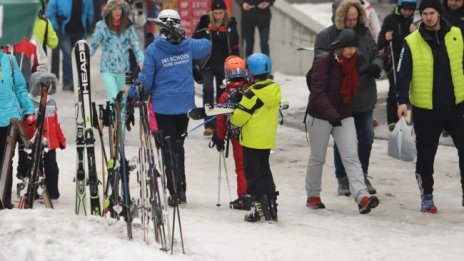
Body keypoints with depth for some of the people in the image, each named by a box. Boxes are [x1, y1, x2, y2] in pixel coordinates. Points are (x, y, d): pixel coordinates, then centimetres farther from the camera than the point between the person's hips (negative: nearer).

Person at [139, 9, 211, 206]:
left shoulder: (154, 49, -13)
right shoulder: (188, 46, 0)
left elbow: (146, 79, -13)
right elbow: (207, 45, 22)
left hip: (164, 105, -4)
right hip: (185, 104, 4)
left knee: (169, 148, 2)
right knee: (178, 146, 17)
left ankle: (175, 192, -3)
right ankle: (181, 190, 20)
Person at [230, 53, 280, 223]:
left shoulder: (253, 93, -21)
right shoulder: (275, 89, 1)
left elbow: (239, 117, -18)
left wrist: (234, 120, 5)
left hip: (252, 140, -7)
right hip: (268, 139, 7)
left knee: (253, 173, 1)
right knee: (264, 170, 19)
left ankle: (260, 210, -1)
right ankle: (272, 207, 21)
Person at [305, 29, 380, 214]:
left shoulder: (355, 62, 4)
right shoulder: (324, 62, -15)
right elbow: (318, 92, -22)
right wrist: (332, 114, -29)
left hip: (344, 115, 5)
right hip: (320, 116, -4)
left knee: (351, 157, -8)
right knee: (317, 158, 8)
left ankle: (362, 197, -20)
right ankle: (313, 196, 24)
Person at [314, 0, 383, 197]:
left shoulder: (364, 34, 7)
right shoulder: (326, 36, -7)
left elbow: (376, 54, 13)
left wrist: (376, 65, -10)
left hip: (364, 97, 4)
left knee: (366, 137, 8)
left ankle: (362, 176, 24)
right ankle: (342, 179, 16)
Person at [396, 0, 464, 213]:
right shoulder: (412, 43, -4)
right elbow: (403, 74, -7)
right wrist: (402, 101, -18)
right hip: (425, 109, -1)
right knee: (426, 155, 7)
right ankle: (426, 196, 22)